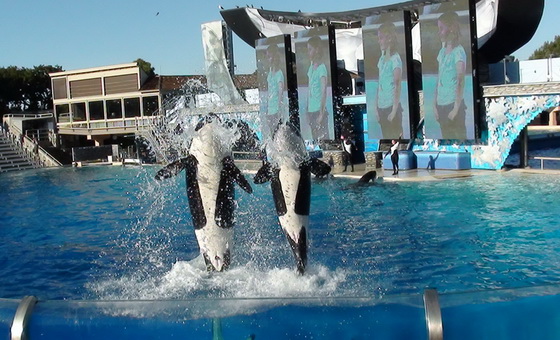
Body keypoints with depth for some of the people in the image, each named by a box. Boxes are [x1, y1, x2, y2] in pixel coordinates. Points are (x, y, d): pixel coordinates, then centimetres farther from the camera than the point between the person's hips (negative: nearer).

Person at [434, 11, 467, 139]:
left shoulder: (458, 52, -9)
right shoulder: (442, 51, 12)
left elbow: (461, 82, -13)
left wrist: (456, 108, -16)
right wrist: (435, 105, 9)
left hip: (453, 105, -7)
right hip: (441, 105, 7)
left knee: (458, 138, -3)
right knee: (446, 138, 10)